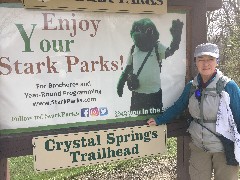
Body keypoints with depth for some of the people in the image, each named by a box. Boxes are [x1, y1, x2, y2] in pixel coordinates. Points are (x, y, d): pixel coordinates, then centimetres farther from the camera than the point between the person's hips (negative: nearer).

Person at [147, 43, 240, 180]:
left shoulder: (229, 86, -11)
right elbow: (177, 107, 11)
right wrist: (158, 120, 8)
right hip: (199, 148, 3)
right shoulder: (191, 87, 0)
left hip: (225, 150, -3)